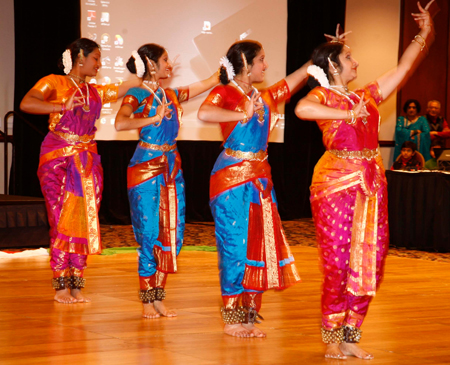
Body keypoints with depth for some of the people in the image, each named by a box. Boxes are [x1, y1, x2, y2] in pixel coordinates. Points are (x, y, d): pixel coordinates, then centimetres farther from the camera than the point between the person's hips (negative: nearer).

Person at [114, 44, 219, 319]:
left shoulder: (172, 96, 13)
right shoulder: (137, 96, -5)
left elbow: (210, 82, 21)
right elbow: (120, 123, -23)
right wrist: (154, 118, -21)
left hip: (172, 169, 7)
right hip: (146, 169, -7)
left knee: (173, 233, 4)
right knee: (150, 234, -5)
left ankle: (158, 297, 13)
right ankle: (147, 301, 5)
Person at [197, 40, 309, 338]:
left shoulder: (265, 97, 14)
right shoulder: (226, 93, -7)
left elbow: (294, 81, 24)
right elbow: (204, 113, -27)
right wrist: (243, 115, -23)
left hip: (260, 179, 7)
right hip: (233, 179, -7)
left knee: (260, 243, 6)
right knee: (237, 245, -4)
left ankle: (249, 316, 14)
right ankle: (233, 318, 5)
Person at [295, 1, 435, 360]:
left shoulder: (366, 95, 17)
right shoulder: (324, 96, -1)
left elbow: (403, 68, 23)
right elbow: (302, 109, -25)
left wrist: (424, 35, 21)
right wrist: (346, 114, -23)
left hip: (372, 184, 7)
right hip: (337, 182, -7)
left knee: (369, 262, 5)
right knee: (338, 263, -5)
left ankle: (350, 337, 13)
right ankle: (332, 340, 5)